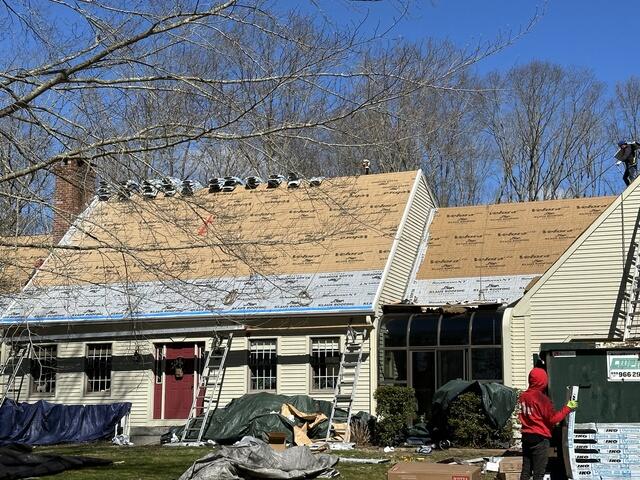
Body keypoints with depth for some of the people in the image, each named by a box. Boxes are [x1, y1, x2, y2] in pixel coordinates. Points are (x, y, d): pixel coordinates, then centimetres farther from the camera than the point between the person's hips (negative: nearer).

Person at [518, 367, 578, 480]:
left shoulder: (523, 396, 5)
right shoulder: (542, 398, -17)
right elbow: (553, 418, -15)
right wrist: (567, 408, -8)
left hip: (526, 437, 7)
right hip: (540, 439, -7)